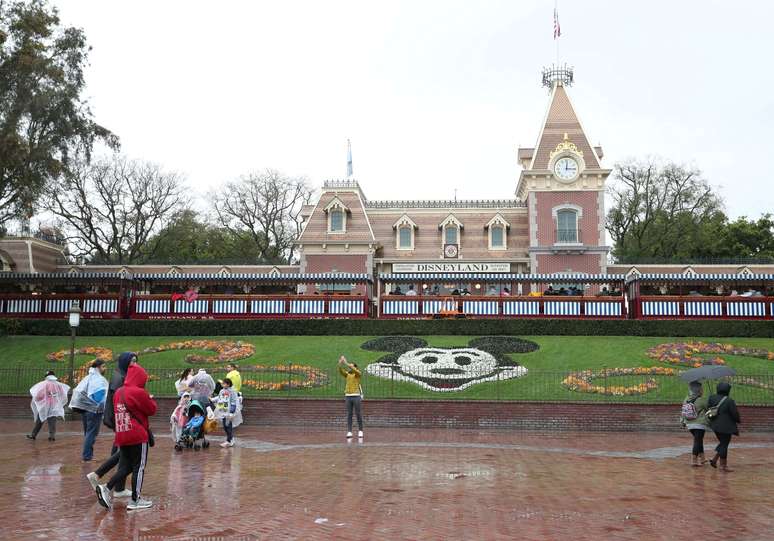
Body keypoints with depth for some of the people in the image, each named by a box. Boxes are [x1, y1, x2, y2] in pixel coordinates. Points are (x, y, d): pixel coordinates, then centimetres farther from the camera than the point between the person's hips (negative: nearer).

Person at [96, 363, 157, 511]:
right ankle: (135, 500, 8)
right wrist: (151, 399, 14)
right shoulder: (139, 393, -14)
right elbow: (152, 410, -6)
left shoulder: (118, 393, 8)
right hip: (138, 436, -7)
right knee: (139, 467, 3)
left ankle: (106, 488, -1)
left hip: (122, 436, 7)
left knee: (125, 467, 16)